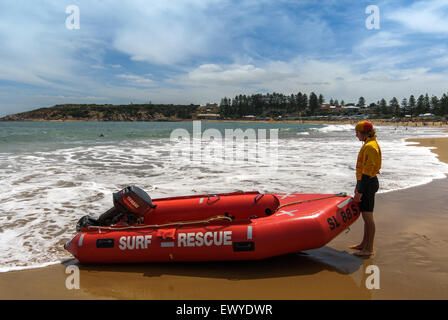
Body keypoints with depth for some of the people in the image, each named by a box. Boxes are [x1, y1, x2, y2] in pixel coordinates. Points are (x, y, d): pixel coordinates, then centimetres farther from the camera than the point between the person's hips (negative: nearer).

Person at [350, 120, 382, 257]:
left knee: (368, 216, -3)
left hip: (368, 184, -10)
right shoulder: (368, 145, 15)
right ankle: (364, 244, 29)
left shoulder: (370, 147, -18)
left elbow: (367, 170, -21)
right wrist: (358, 186, 23)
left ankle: (369, 249, 5)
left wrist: (360, 191, -21)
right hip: (366, 182, 10)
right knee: (365, 216, 17)